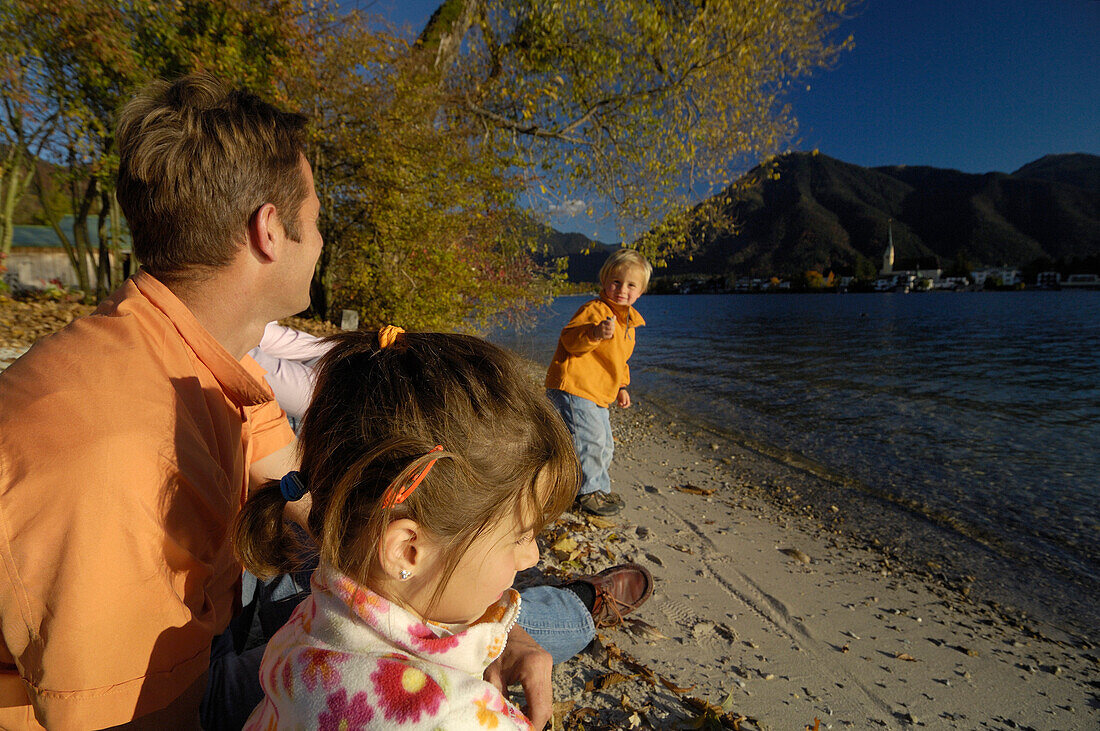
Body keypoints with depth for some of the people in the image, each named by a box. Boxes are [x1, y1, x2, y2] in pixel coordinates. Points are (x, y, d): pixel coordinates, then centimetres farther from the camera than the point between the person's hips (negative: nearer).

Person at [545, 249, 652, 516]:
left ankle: (598, 490, 33)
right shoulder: (594, 310, -14)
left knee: (604, 444, 17)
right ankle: (590, 492, 4)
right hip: (572, 386, -10)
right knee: (590, 439, -13)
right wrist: (596, 332, -39)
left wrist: (621, 387, 22)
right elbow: (569, 339, -24)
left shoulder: (629, 321, 16)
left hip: (597, 394, 10)